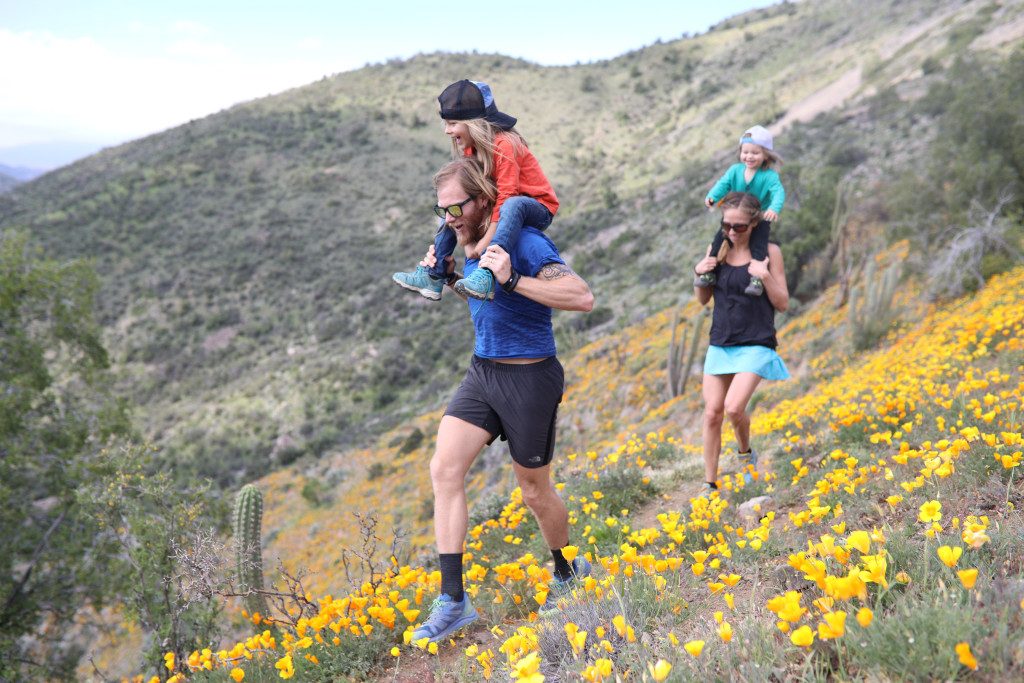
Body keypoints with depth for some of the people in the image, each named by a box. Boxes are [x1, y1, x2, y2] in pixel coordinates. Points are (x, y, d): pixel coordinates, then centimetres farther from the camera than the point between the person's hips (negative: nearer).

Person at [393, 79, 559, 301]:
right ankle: (433, 276, 8)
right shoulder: (471, 149, 3)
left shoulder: (504, 146, -24)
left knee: (512, 205, -41)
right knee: (452, 208, 11)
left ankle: (487, 276, -51)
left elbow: (506, 196, -29)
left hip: (538, 209, -9)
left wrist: (485, 241, -31)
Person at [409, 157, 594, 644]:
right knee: (444, 469, -10)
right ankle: (453, 600, -6)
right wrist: (447, 275, 7)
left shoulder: (525, 242, -19)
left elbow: (582, 297, -29)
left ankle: (568, 573, 39)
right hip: (482, 371, 7)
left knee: (535, 491, 9)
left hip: (530, 379, -7)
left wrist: (512, 280, -34)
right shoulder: (470, 245, 5)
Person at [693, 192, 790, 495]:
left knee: (734, 408, -19)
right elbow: (703, 299, 12)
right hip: (720, 344, 4)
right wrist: (699, 273, -7)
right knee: (712, 413, 0)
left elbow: (782, 303, -3)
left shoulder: (769, 251, -6)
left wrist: (765, 276, -19)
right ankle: (709, 484, 13)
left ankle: (746, 452, 15)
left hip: (755, 345, -4)